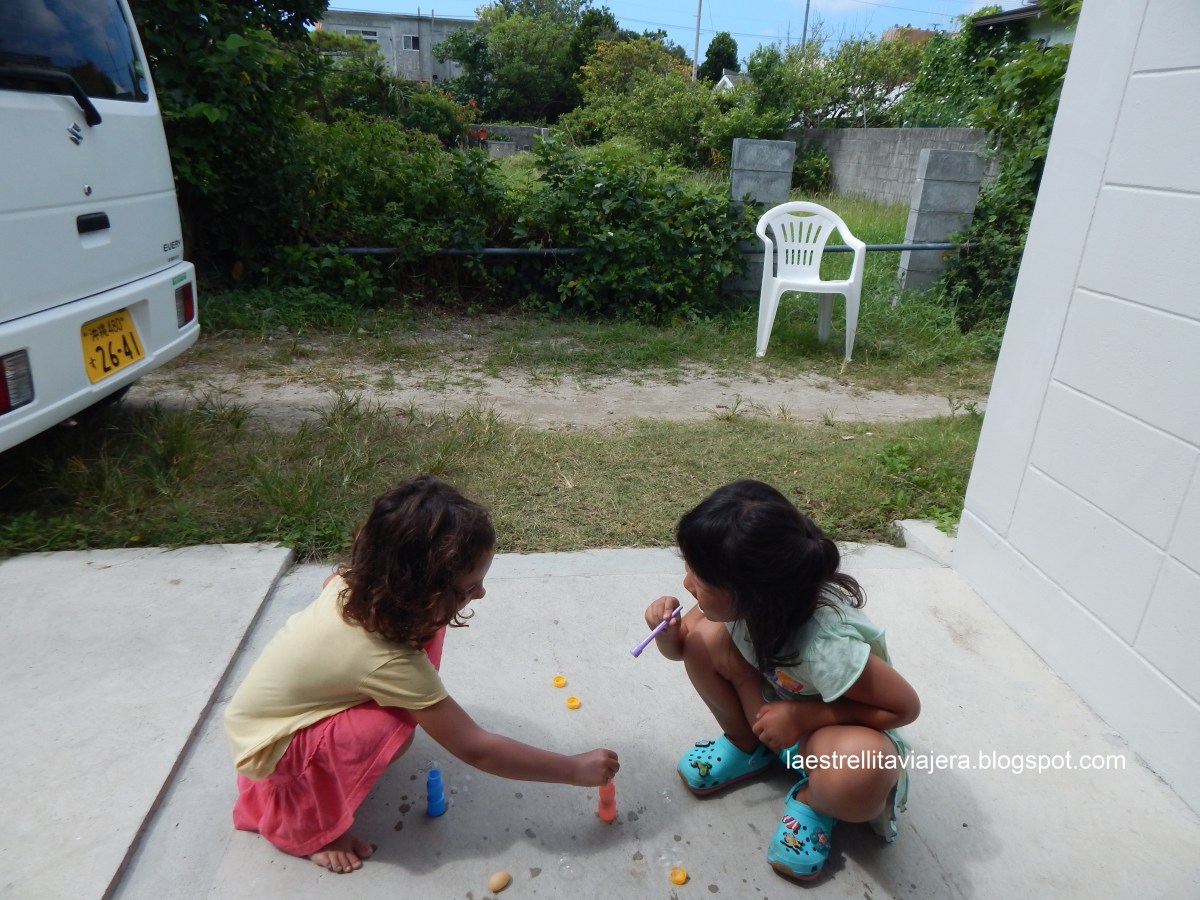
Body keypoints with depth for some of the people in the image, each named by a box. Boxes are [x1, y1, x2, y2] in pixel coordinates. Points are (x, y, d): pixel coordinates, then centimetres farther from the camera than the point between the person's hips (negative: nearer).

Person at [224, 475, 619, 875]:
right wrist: (575, 770, -22)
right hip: (265, 744, -7)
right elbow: (477, 750, -31)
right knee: (390, 728, -34)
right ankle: (308, 826, -5)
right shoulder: (387, 662, -39)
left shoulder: (360, 579, -20)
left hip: (284, 697, 7)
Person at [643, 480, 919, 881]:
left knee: (855, 773, -40)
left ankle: (814, 799, -1)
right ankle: (746, 746, 7)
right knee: (705, 638, -20)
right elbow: (682, 645, -7)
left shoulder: (824, 644, -40)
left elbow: (906, 706, -26)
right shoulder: (736, 600, -23)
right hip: (781, 699, 5)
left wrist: (803, 716, -31)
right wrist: (667, 632, -31)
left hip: (840, 724, -5)